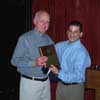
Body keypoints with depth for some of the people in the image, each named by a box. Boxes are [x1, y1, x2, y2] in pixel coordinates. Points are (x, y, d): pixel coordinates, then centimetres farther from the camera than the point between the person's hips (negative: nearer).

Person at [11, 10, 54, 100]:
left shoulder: (48, 39, 9)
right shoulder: (25, 38, -10)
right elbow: (15, 61, -13)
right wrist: (34, 63, -24)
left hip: (46, 81, 5)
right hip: (30, 82, -5)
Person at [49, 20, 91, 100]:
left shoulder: (82, 52, -20)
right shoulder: (60, 46, 0)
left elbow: (78, 76, -23)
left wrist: (59, 73, -29)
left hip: (74, 88, -5)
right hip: (60, 85, 5)